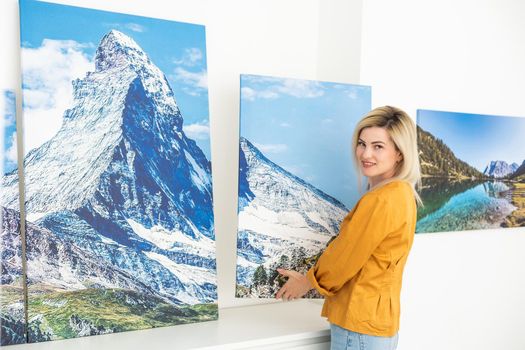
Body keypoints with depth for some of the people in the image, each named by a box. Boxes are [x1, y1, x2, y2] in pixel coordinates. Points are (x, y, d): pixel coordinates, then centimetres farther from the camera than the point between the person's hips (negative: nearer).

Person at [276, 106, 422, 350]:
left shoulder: (382, 200, -23)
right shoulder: (402, 193, 6)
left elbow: (345, 255, -15)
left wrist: (306, 282, 1)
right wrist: (309, 277, 14)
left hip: (360, 326, -9)